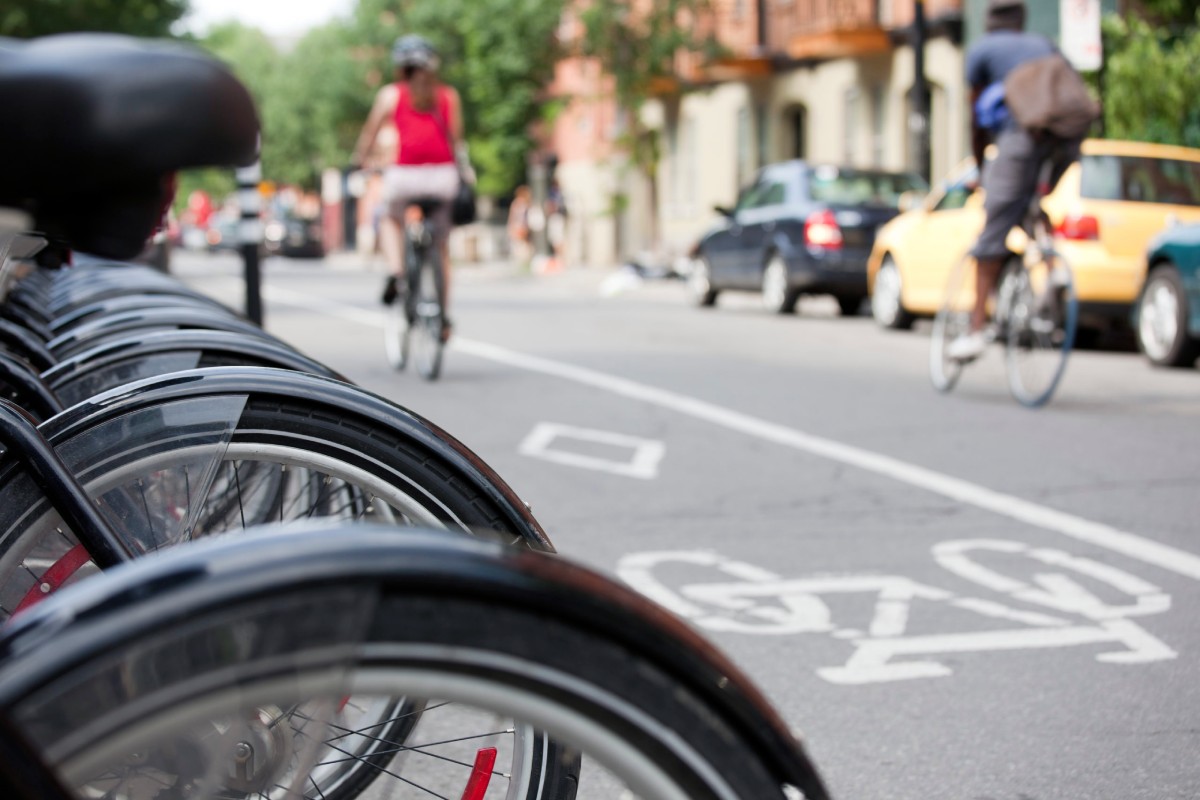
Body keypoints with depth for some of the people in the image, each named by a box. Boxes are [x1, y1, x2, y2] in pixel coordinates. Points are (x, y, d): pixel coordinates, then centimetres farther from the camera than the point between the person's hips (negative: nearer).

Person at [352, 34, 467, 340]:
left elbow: (370, 134, 10)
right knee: (441, 246, 15)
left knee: (391, 221, 29)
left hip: (405, 174, -1)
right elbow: (456, 140, 9)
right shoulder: (449, 95, 11)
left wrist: (358, 162, 24)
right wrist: (463, 169, 22)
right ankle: (444, 313, 14)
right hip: (443, 174, 1)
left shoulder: (391, 94, 8)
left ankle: (395, 272, 3)